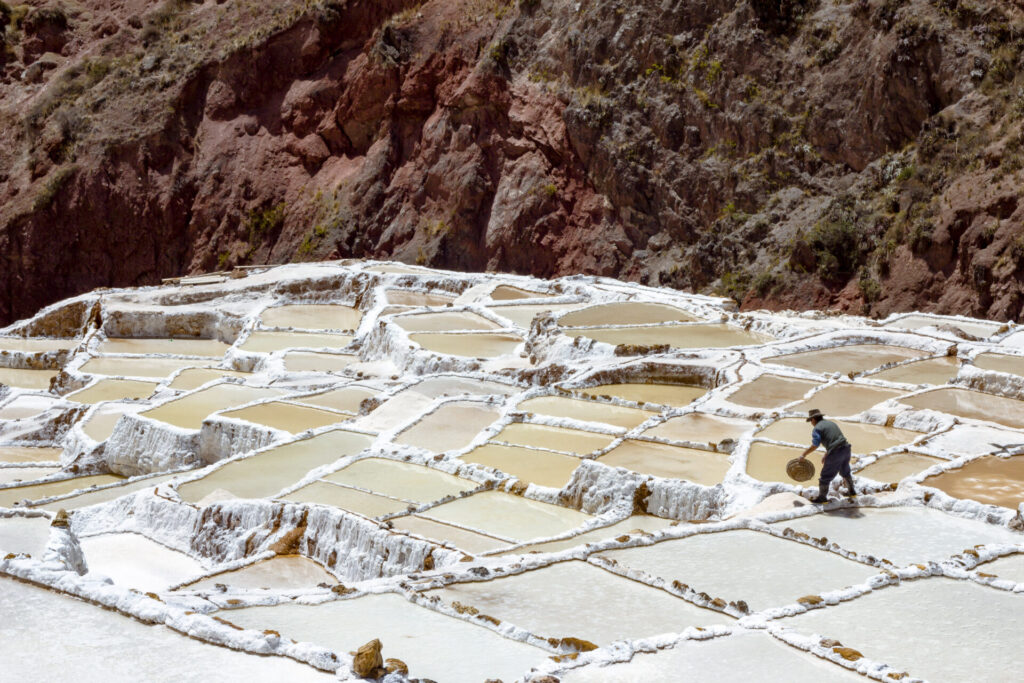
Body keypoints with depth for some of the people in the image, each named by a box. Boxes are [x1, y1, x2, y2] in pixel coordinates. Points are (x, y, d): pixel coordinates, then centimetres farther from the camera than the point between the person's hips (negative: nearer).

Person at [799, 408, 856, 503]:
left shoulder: (817, 429, -3)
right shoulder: (831, 423, 22)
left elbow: (814, 446, -12)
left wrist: (803, 455, -2)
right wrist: (826, 456, 27)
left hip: (835, 453, -8)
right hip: (846, 449, 8)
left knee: (826, 475, 8)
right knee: (845, 471, 31)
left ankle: (822, 497, 18)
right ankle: (852, 491, 44)